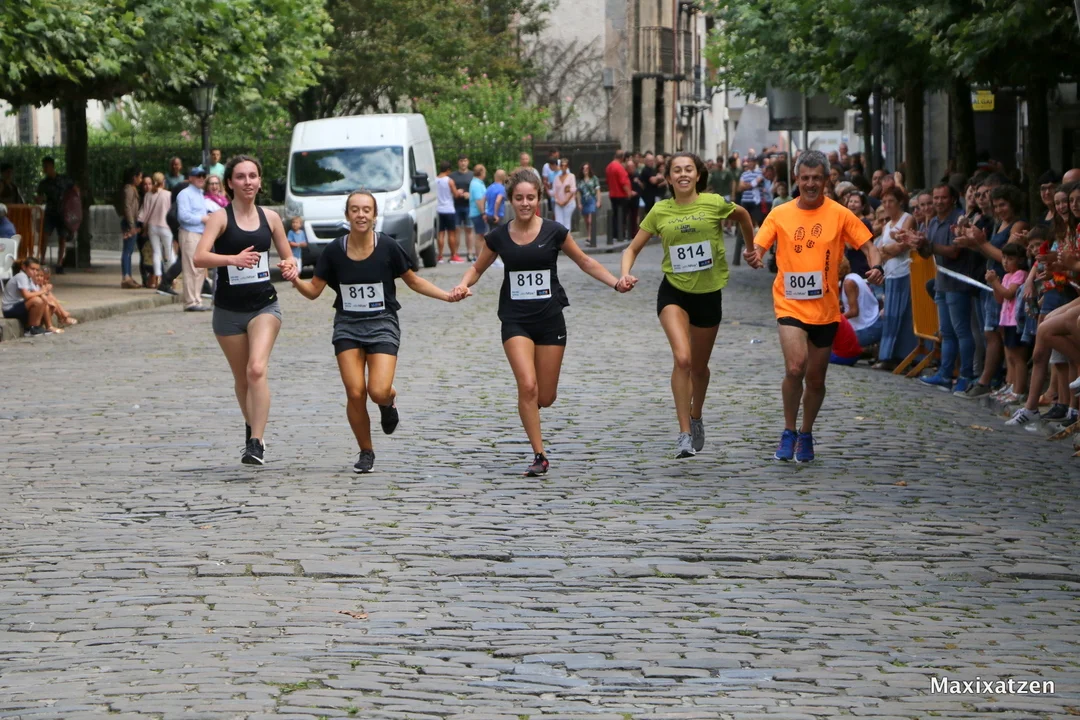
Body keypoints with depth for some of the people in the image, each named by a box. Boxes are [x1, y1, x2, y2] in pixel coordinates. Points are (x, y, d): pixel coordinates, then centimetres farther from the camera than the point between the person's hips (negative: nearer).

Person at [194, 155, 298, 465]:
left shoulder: (270, 218, 5)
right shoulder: (221, 218, -6)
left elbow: (288, 257, 17)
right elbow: (198, 257, -20)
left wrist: (291, 268, -7)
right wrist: (233, 259, -35)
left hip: (264, 305, 0)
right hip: (229, 309, 0)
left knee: (257, 370, -19)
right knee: (242, 379, 11)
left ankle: (256, 444, -22)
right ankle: (252, 429, 37)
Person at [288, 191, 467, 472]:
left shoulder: (387, 247, -7)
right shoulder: (334, 251, -2)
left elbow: (414, 281, 6)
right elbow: (314, 290, 5)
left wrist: (447, 296, -4)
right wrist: (296, 281, -16)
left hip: (382, 324, -2)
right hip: (347, 325, 2)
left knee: (378, 391, -18)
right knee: (355, 394, -9)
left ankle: (389, 401, 22)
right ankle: (366, 452, 13)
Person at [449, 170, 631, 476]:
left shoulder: (553, 232, -3)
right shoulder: (498, 237, 0)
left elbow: (585, 262, 9)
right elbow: (477, 268, 15)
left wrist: (616, 283, -3)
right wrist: (463, 285, -6)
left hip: (550, 319, 0)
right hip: (516, 321, 0)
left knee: (545, 398, 2)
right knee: (527, 385, -19)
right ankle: (539, 456, -10)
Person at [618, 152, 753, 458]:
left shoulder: (714, 203, -8)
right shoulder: (660, 211, -3)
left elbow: (742, 215, 13)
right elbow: (633, 249, 4)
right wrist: (625, 273, -15)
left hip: (708, 293, 1)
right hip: (673, 292, -1)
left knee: (699, 366, 15)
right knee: (682, 358, -22)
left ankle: (696, 418, 45)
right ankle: (684, 434, -16)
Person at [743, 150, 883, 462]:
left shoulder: (839, 214, -1)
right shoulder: (780, 214, 0)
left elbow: (867, 246, -1)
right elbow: (758, 246, -3)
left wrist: (876, 265, -23)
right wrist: (754, 257, -28)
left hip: (825, 308, 1)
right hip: (791, 304, -1)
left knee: (816, 378, 11)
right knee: (795, 366, -22)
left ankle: (806, 436, 33)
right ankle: (788, 433, -3)